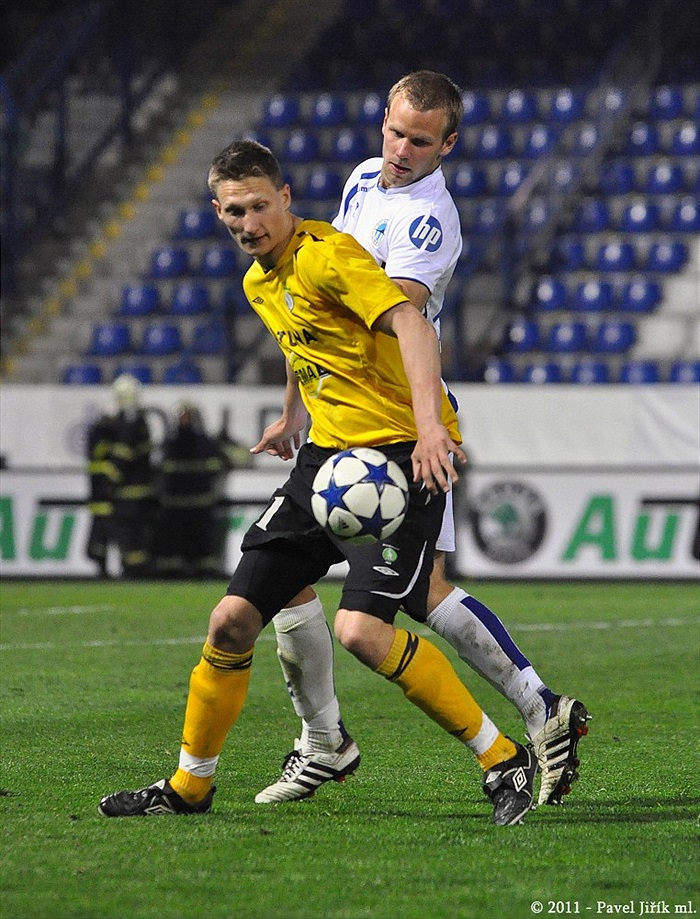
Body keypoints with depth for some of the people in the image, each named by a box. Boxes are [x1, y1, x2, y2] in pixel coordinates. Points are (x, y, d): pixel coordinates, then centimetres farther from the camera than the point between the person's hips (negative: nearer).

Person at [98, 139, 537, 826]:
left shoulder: (328, 254, -15)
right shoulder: (258, 283, 14)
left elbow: (410, 324, -28)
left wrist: (429, 423, -41)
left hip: (401, 453, -8)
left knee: (361, 629, -23)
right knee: (232, 620, 3)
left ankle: (503, 760, -11)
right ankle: (189, 786, 21)